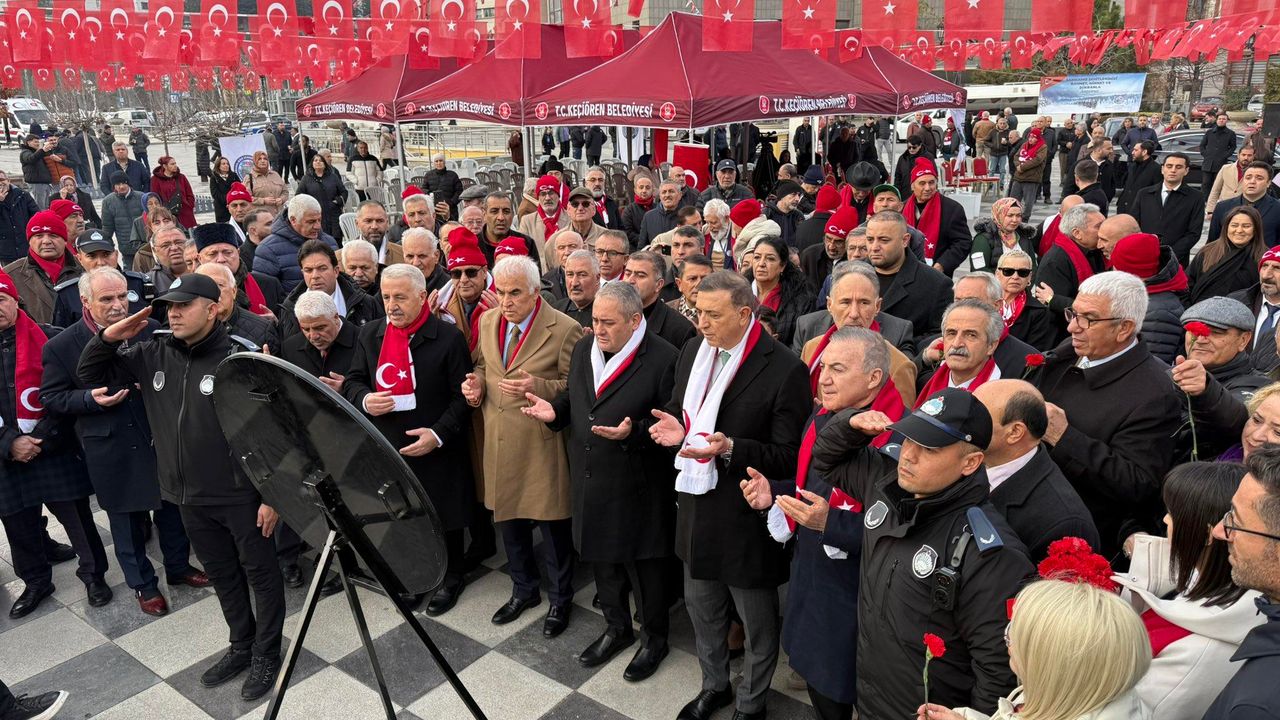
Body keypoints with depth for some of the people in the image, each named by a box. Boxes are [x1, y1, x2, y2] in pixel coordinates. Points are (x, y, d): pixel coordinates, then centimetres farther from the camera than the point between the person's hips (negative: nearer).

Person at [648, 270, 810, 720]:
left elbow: (789, 455, -18)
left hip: (748, 518, -6)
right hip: (697, 509, 6)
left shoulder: (785, 369, -20)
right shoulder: (692, 352, 1)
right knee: (702, 607, 24)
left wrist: (730, 447, -32)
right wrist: (676, 429, -9)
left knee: (757, 620, 16)